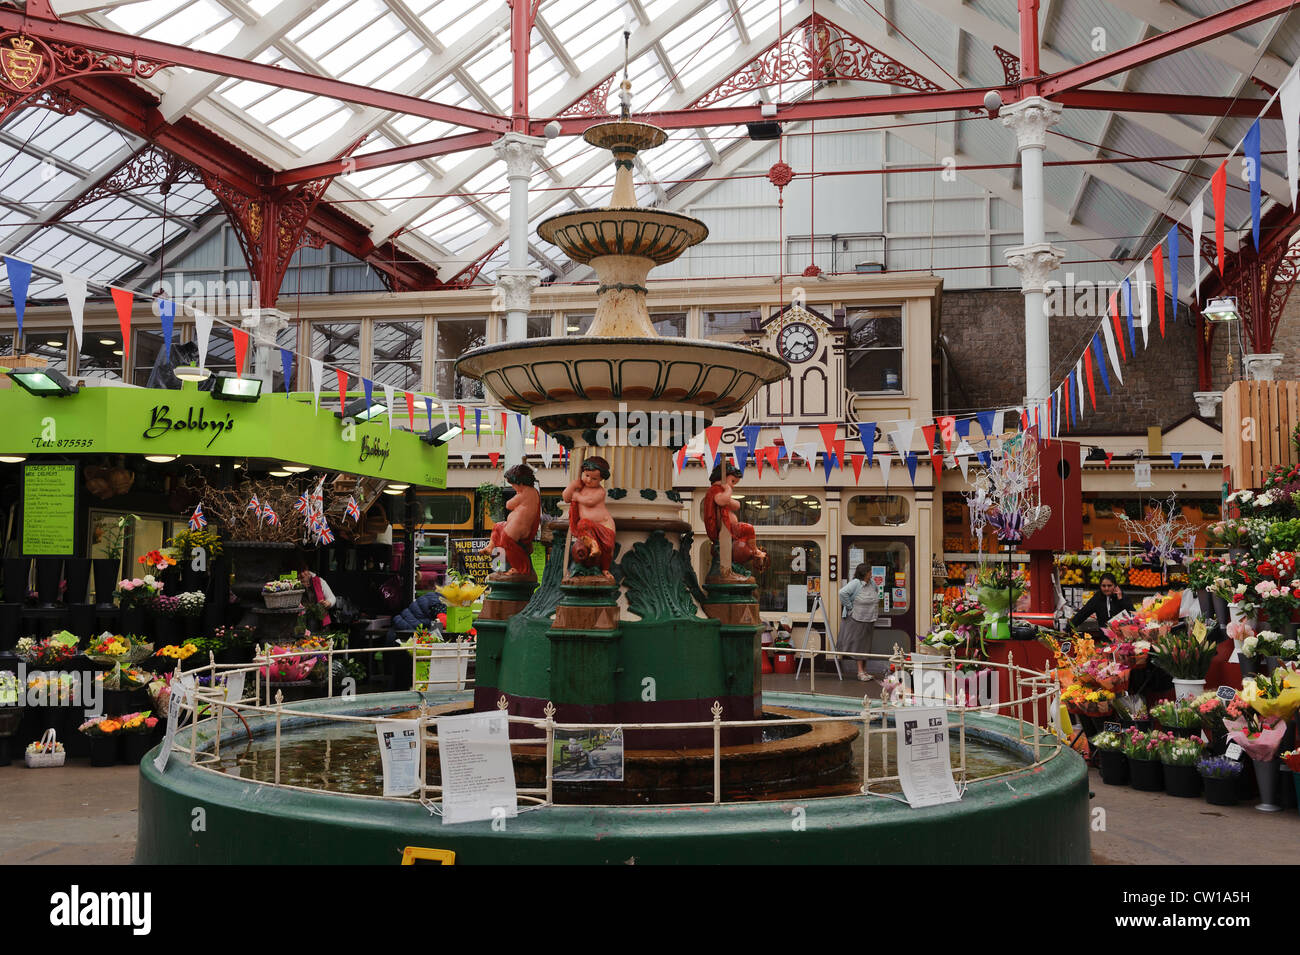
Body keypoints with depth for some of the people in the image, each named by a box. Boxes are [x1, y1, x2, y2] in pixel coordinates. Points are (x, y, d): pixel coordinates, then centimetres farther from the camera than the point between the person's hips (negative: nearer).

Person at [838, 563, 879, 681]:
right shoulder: (855, 583, -15)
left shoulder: (872, 583, 7)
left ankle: (864, 670, 19)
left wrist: (875, 606, 19)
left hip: (870, 620, 7)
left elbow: (877, 591, 29)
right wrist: (850, 607, -20)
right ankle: (860, 671, 4)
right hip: (857, 620, -7)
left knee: (866, 645, 12)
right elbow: (843, 592, -27)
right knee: (859, 644, -1)